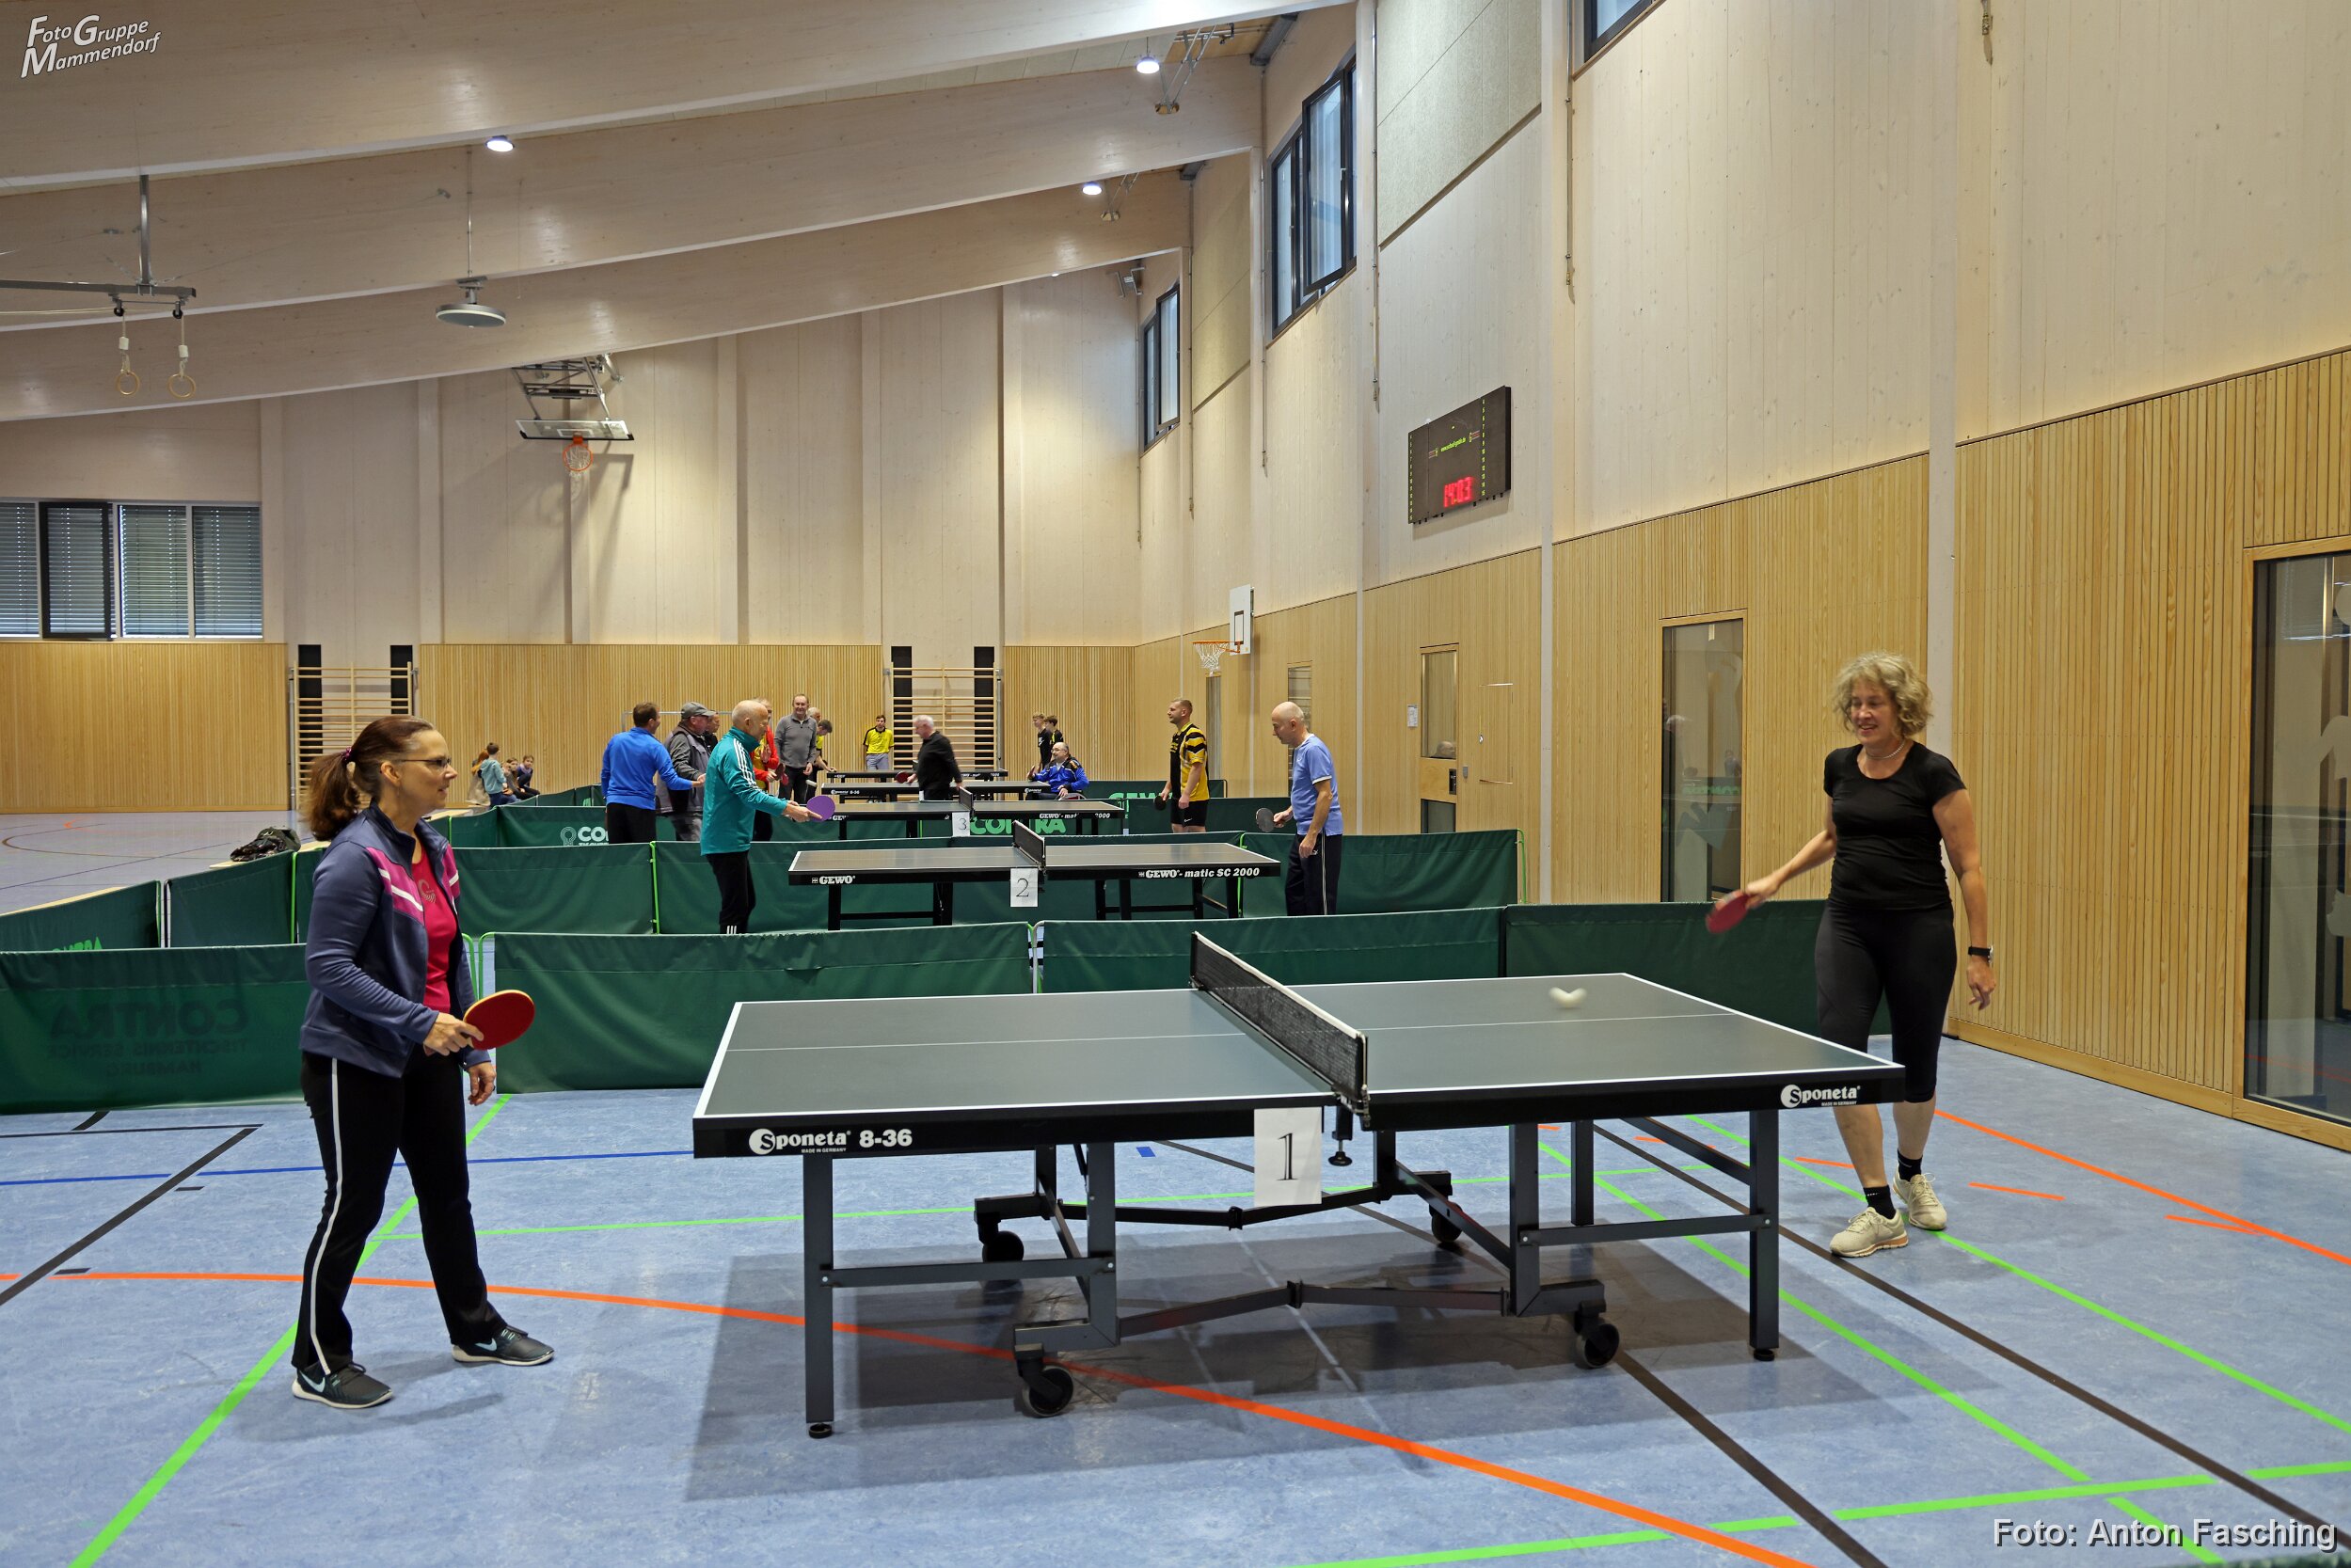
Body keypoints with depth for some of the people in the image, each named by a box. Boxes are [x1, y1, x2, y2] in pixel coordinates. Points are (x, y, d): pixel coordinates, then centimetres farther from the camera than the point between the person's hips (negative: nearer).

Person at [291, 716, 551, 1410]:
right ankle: (318, 1363, 22)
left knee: (448, 1194, 17)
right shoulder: (355, 858, -20)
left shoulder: (435, 851, 5)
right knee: (353, 1208, 4)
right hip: (357, 1064, -8)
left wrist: (474, 1047, 11)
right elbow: (327, 965, -23)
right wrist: (419, 1021, -28)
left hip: (428, 1057, 8)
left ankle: (474, 1329, 32)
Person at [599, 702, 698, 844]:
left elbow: (605, 775, 14)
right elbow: (671, 780, -12)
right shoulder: (655, 747, -8)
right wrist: (695, 783, -1)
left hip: (614, 804, 4)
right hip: (641, 806, -4)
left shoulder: (615, 740, 6)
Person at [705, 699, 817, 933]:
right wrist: (787, 809, -30)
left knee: (747, 903, 17)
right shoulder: (734, 751, -18)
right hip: (727, 843, -11)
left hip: (731, 842, 11)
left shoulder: (730, 746, 15)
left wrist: (781, 804, 15)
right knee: (735, 907, -8)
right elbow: (748, 793, -28)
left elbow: (743, 789, 24)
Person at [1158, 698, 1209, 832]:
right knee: (1177, 829, 11)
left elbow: (1197, 768, -22)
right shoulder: (1176, 736, 15)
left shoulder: (1193, 735, -15)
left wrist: (1186, 794, -25)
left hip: (1192, 797, -10)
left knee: (1197, 832, -7)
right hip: (1178, 796, 10)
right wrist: (1168, 788, 16)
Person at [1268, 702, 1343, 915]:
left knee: (1319, 898, -4)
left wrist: (1311, 836, -23)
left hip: (1321, 834, -11)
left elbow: (1326, 794, -22)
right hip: (1305, 833, 11)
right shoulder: (1299, 749, 14)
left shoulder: (1313, 749, -17)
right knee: (1293, 890, 15)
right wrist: (1289, 812, 13)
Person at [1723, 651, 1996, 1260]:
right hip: (1847, 928, 4)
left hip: (1919, 932, -4)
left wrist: (1980, 953, -10)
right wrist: (1777, 879, 19)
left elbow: (1969, 866, -8)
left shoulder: (1933, 774, -9)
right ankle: (1881, 1212, -3)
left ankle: (1911, 1174, 39)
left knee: (1915, 1068, 9)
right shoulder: (1839, 767, 6)